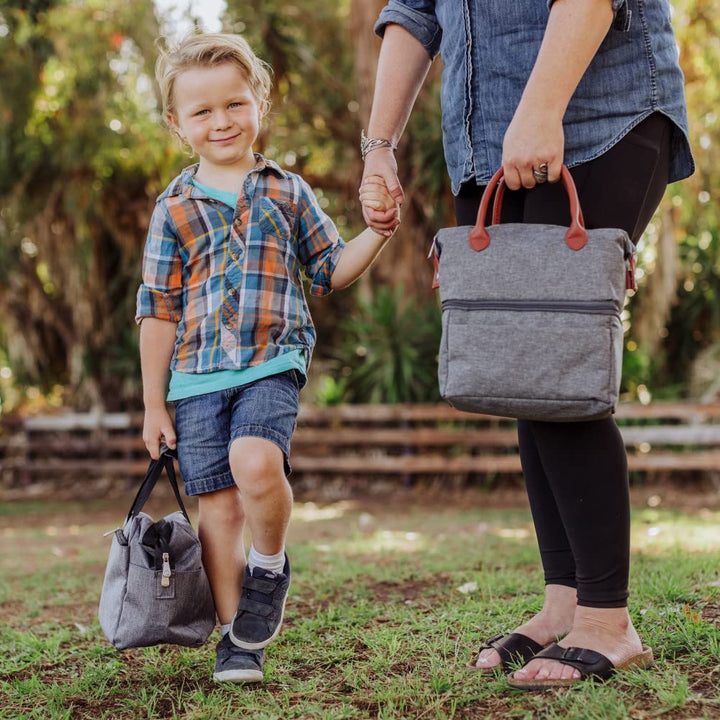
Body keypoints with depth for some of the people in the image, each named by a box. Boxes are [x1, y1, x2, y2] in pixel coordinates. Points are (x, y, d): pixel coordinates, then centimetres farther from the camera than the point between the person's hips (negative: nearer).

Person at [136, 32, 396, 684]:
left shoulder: (287, 192, 9)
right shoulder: (175, 209, 8)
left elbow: (331, 270, 15)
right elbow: (158, 310, 9)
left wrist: (377, 231, -4)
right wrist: (153, 403, 7)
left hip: (272, 365, -1)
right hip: (197, 377, 2)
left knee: (256, 464, -28)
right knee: (219, 507, 1)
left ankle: (270, 567, 1)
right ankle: (237, 636, 15)